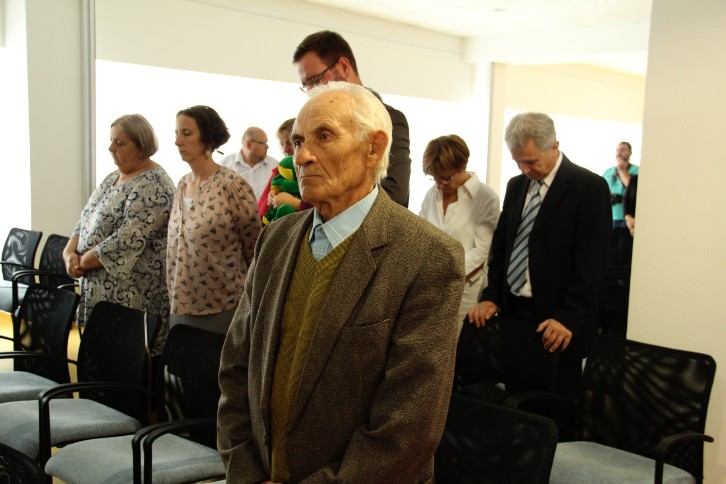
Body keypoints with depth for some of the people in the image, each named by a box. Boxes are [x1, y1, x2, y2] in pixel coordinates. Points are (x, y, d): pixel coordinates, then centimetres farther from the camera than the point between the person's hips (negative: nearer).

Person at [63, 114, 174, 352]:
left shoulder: (153, 186, -15)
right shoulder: (113, 178, 15)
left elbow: (127, 241, -22)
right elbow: (85, 220, 18)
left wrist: (83, 261, -11)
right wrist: (70, 252, -1)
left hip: (130, 298, -9)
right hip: (100, 292, 9)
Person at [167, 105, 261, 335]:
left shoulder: (233, 185, -14)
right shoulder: (183, 184, 7)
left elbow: (254, 251, -9)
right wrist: (174, 298, 15)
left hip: (222, 309, -6)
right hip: (181, 306, 6)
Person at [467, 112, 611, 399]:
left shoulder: (590, 188, -8)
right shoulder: (516, 185, 12)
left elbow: (592, 261, -11)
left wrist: (569, 317, -15)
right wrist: (491, 297, 6)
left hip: (556, 324, -5)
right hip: (512, 314, 6)